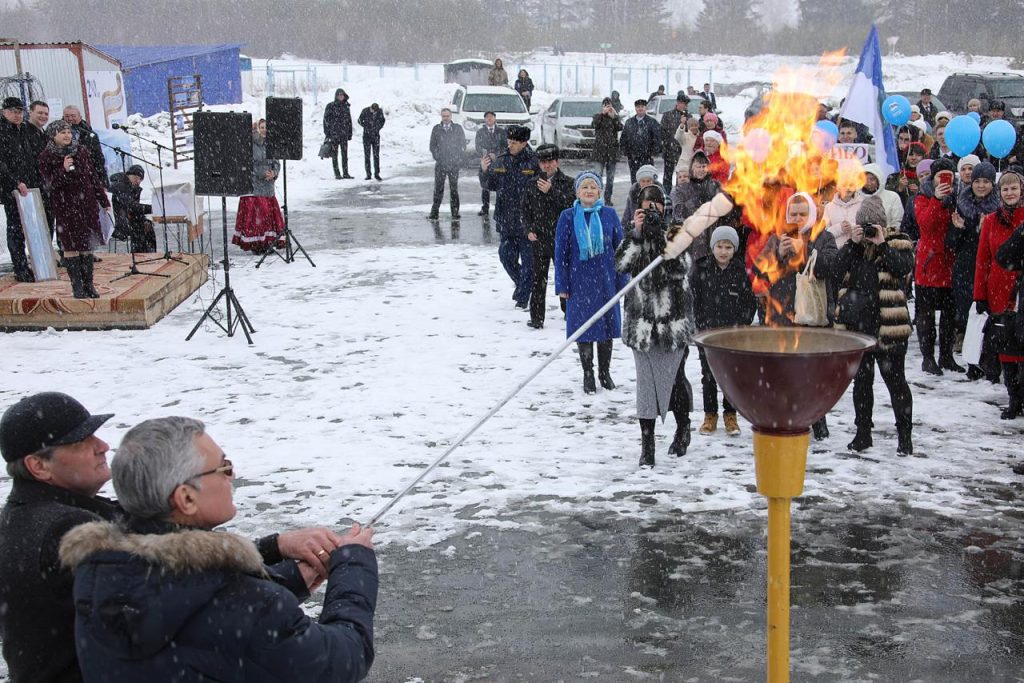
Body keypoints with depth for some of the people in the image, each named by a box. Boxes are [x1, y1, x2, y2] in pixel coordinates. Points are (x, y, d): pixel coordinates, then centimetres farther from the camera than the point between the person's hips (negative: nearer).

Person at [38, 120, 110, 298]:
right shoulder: (46, 157, -3)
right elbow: (50, 182, -8)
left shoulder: (81, 151, 5)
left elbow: (93, 176, 10)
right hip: (65, 206, -3)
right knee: (70, 245, -2)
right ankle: (77, 286, 3)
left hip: (86, 202, 3)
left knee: (87, 245, 5)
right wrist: (63, 170, -24)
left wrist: (103, 200, 10)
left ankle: (88, 284, 12)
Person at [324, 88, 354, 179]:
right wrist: (327, 133, -8)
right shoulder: (330, 106, -2)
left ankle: (345, 173, 7)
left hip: (344, 134, 4)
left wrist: (350, 133, 13)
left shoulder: (346, 106, 11)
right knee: (334, 154, 1)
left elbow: (349, 120, 16)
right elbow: (326, 120, -3)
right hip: (334, 134, -3)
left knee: (345, 154, 3)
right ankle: (337, 174, 5)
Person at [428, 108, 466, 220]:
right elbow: (432, 145, 10)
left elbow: (462, 144, 7)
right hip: (440, 163, 0)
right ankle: (434, 213, 2)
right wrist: (437, 157, -2)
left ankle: (455, 213, 7)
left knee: (454, 188, 2)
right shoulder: (436, 129, 8)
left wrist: (458, 158, -2)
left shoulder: (458, 128, 6)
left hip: (454, 163, 0)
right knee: (438, 189, -1)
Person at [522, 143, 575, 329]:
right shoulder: (532, 184, 8)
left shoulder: (567, 183, 1)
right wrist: (529, 230, -1)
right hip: (539, 238, 1)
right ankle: (536, 317, 4)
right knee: (539, 278, 1)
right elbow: (525, 209, 12)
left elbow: (570, 203, -15)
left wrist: (551, 191, -20)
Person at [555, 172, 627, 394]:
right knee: (583, 326, 4)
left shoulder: (609, 215, 1)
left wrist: (623, 280, 2)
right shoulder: (568, 217, -2)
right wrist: (562, 285, -3)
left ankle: (605, 372, 25)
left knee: (607, 324, 8)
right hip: (579, 281, -1)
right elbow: (560, 251, 0)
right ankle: (588, 375, 18)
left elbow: (620, 248, 5)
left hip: (606, 280, 1)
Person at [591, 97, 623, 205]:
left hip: (612, 150, 3)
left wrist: (614, 116, -13)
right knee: (598, 175, -13)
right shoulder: (598, 116, 6)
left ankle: (608, 199, 13)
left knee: (610, 177, 6)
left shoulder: (615, 118, 12)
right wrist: (602, 113, -20)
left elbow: (620, 128, -6)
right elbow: (594, 124, -15)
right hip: (600, 149, -3)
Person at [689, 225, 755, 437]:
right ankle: (710, 415, 20)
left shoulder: (742, 270, -4)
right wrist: (702, 325, -3)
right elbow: (693, 300, 1)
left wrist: (741, 326, -3)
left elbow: (750, 303, 4)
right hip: (707, 332, 0)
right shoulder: (701, 269, -4)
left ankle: (730, 415, 19)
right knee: (708, 375, 7)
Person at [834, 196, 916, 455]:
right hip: (855, 323, 4)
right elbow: (838, 271, -3)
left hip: (888, 325, -4)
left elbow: (904, 267, -17)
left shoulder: (898, 243, 1)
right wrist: (853, 243, -9)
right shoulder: (850, 245, 12)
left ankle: (905, 435, 10)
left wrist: (881, 244, -16)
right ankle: (862, 432, 22)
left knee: (895, 380, 2)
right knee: (861, 381, 12)